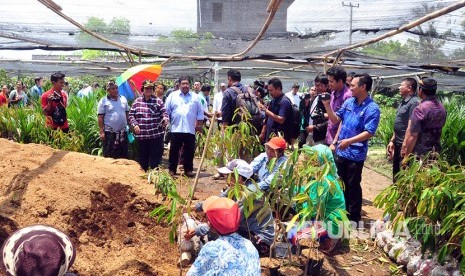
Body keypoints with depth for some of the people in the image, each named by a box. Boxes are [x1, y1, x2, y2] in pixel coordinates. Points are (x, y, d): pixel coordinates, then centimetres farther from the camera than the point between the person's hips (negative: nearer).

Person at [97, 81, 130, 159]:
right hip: (109, 133, -4)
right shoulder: (103, 101, -3)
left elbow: (127, 114, 15)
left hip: (122, 132, 4)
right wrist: (101, 131, -10)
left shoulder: (123, 99, 9)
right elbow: (100, 118, -5)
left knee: (124, 155, 12)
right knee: (109, 156, 2)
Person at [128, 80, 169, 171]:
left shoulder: (158, 101, 2)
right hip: (141, 135, 2)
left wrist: (165, 119, -23)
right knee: (143, 158, 13)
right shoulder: (137, 101, 7)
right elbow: (131, 115, 8)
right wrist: (135, 124, -7)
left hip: (156, 135, -2)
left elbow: (164, 113, -2)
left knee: (155, 157, 1)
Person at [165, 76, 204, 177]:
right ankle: (172, 169, 14)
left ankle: (188, 170, 16)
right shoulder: (172, 96, 5)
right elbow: (167, 111, 7)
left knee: (189, 151, 6)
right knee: (174, 150, 5)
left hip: (190, 129, 1)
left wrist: (199, 124, 6)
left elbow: (200, 112, 11)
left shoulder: (195, 97, 8)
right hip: (176, 129, -1)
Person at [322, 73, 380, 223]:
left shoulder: (372, 108, -16)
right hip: (341, 151, 7)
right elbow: (336, 120, 9)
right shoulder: (349, 102, 4)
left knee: (353, 186, 5)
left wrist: (349, 141, -29)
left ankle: (354, 217, 19)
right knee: (341, 184, 17)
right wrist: (327, 105, -4)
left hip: (356, 154, -6)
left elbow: (369, 133, -21)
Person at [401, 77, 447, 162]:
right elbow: (438, 130, 15)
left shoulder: (420, 109, -18)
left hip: (419, 155, -7)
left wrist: (406, 156, -12)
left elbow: (412, 136, -19)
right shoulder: (442, 108, 7)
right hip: (435, 153, 7)